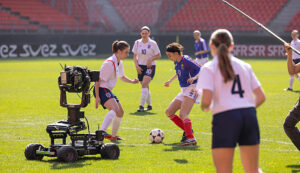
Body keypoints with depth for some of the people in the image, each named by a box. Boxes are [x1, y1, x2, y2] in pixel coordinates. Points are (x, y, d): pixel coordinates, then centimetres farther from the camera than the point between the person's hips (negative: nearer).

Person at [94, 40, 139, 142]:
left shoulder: (119, 63, 10)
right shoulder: (109, 63, -19)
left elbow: (122, 77, 28)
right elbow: (98, 79, -20)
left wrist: (132, 81, 9)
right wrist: (97, 97, -24)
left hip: (108, 90, 10)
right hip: (101, 89, -10)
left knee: (120, 112, 17)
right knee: (115, 109, -31)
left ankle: (113, 136, 33)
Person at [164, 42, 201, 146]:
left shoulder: (186, 60, -15)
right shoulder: (176, 62, 11)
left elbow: (201, 70, -16)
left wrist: (194, 77, -32)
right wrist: (170, 81, 39)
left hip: (192, 89, -10)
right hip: (184, 91, 10)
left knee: (183, 114, -24)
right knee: (169, 112, 5)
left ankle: (191, 138, -31)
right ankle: (187, 130, 13)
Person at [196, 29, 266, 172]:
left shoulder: (208, 68, 1)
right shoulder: (245, 66, 14)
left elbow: (206, 100, -11)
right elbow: (261, 97, 12)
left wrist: (204, 107, 11)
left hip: (225, 117, -4)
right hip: (249, 115, 4)